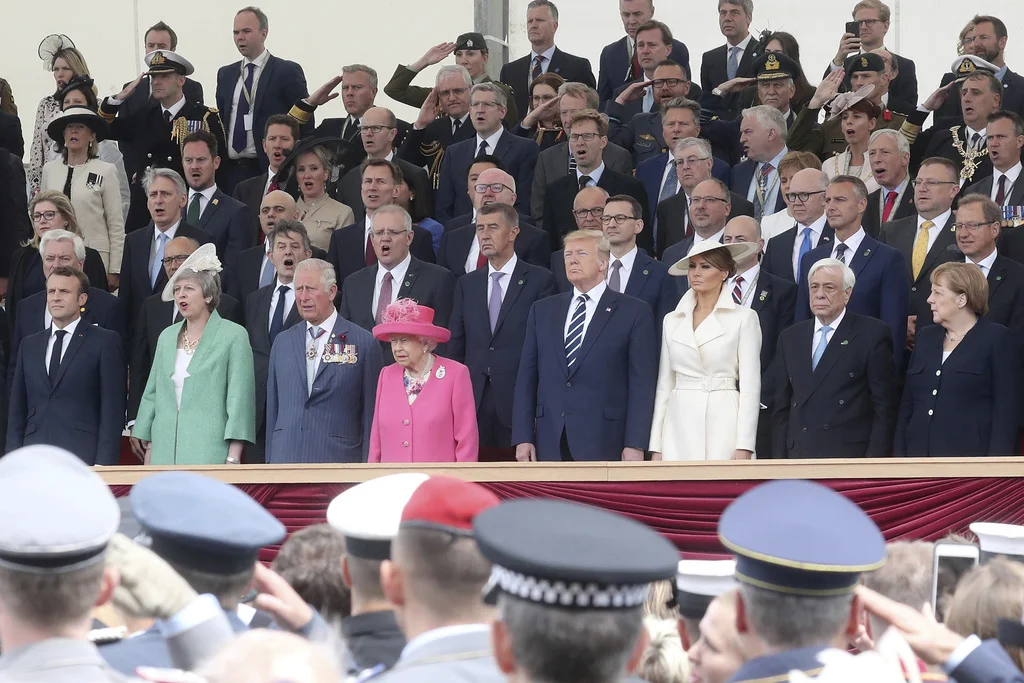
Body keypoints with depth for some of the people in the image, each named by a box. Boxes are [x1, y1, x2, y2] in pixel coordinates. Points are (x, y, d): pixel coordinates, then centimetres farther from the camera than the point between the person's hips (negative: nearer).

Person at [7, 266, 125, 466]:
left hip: (83, 457, -4)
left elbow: (113, 410, -1)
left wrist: (104, 464, -10)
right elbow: (17, 409, 17)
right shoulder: (29, 345, 19)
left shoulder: (105, 342, 4)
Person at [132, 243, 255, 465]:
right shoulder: (167, 337, 16)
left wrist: (233, 458, -11)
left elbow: (239, 398, -5)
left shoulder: (234, 336, -1)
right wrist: (148, 449, 14)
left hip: (209, 453, -5)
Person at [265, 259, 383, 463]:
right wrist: (270, 461, 12)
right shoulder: (283, 342, 15)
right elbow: (272, 408, 17)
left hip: (337, 462, -4)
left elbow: (370, 416, 0)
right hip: (286, 458, 4)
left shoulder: (364, 343, 1)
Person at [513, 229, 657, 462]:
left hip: (603, 446, -3)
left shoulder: (634, 312, 4)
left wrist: (635, 445, -9)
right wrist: (523, 438, 3)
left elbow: (642, 383, -1)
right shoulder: (542, 310, 16)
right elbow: (527, 377, 13)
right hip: (549, 443, 3)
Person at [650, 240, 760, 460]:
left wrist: (744, 447, -10)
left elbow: (750, 384, -2)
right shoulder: (672, 320, 14)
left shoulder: (743, 318, 2)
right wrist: (656, 446, 9)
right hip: (680, 426, 3)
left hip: (723, 422, -3)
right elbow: (664, 384, 15)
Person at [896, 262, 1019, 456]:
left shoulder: (996, 338, -1)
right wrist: (900, 455, 10)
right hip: (920, 453, 6)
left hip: (972, 454, -6)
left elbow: (1006, 410, -6)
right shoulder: (927, 337, 17)